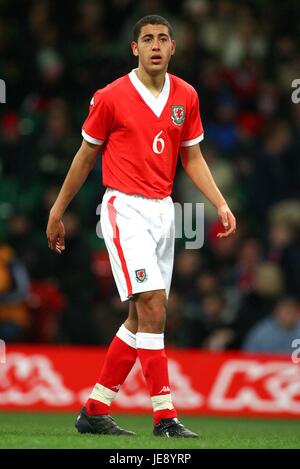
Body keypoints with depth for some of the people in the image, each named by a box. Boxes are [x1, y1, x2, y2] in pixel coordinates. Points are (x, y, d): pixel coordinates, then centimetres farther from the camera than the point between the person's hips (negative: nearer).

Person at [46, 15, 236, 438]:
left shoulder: (186, 97, 7)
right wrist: (58, 212, 8)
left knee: (141, 318, 7)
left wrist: (221, 204, 1)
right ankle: (164, 415, -16)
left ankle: (95, 410, 17)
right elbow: (86, 155, 3)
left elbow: (192, 158, 14)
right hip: (126, 209, -6)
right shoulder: (111, 97, -6)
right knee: (153, 306, -17)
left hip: (163, 211, 6)